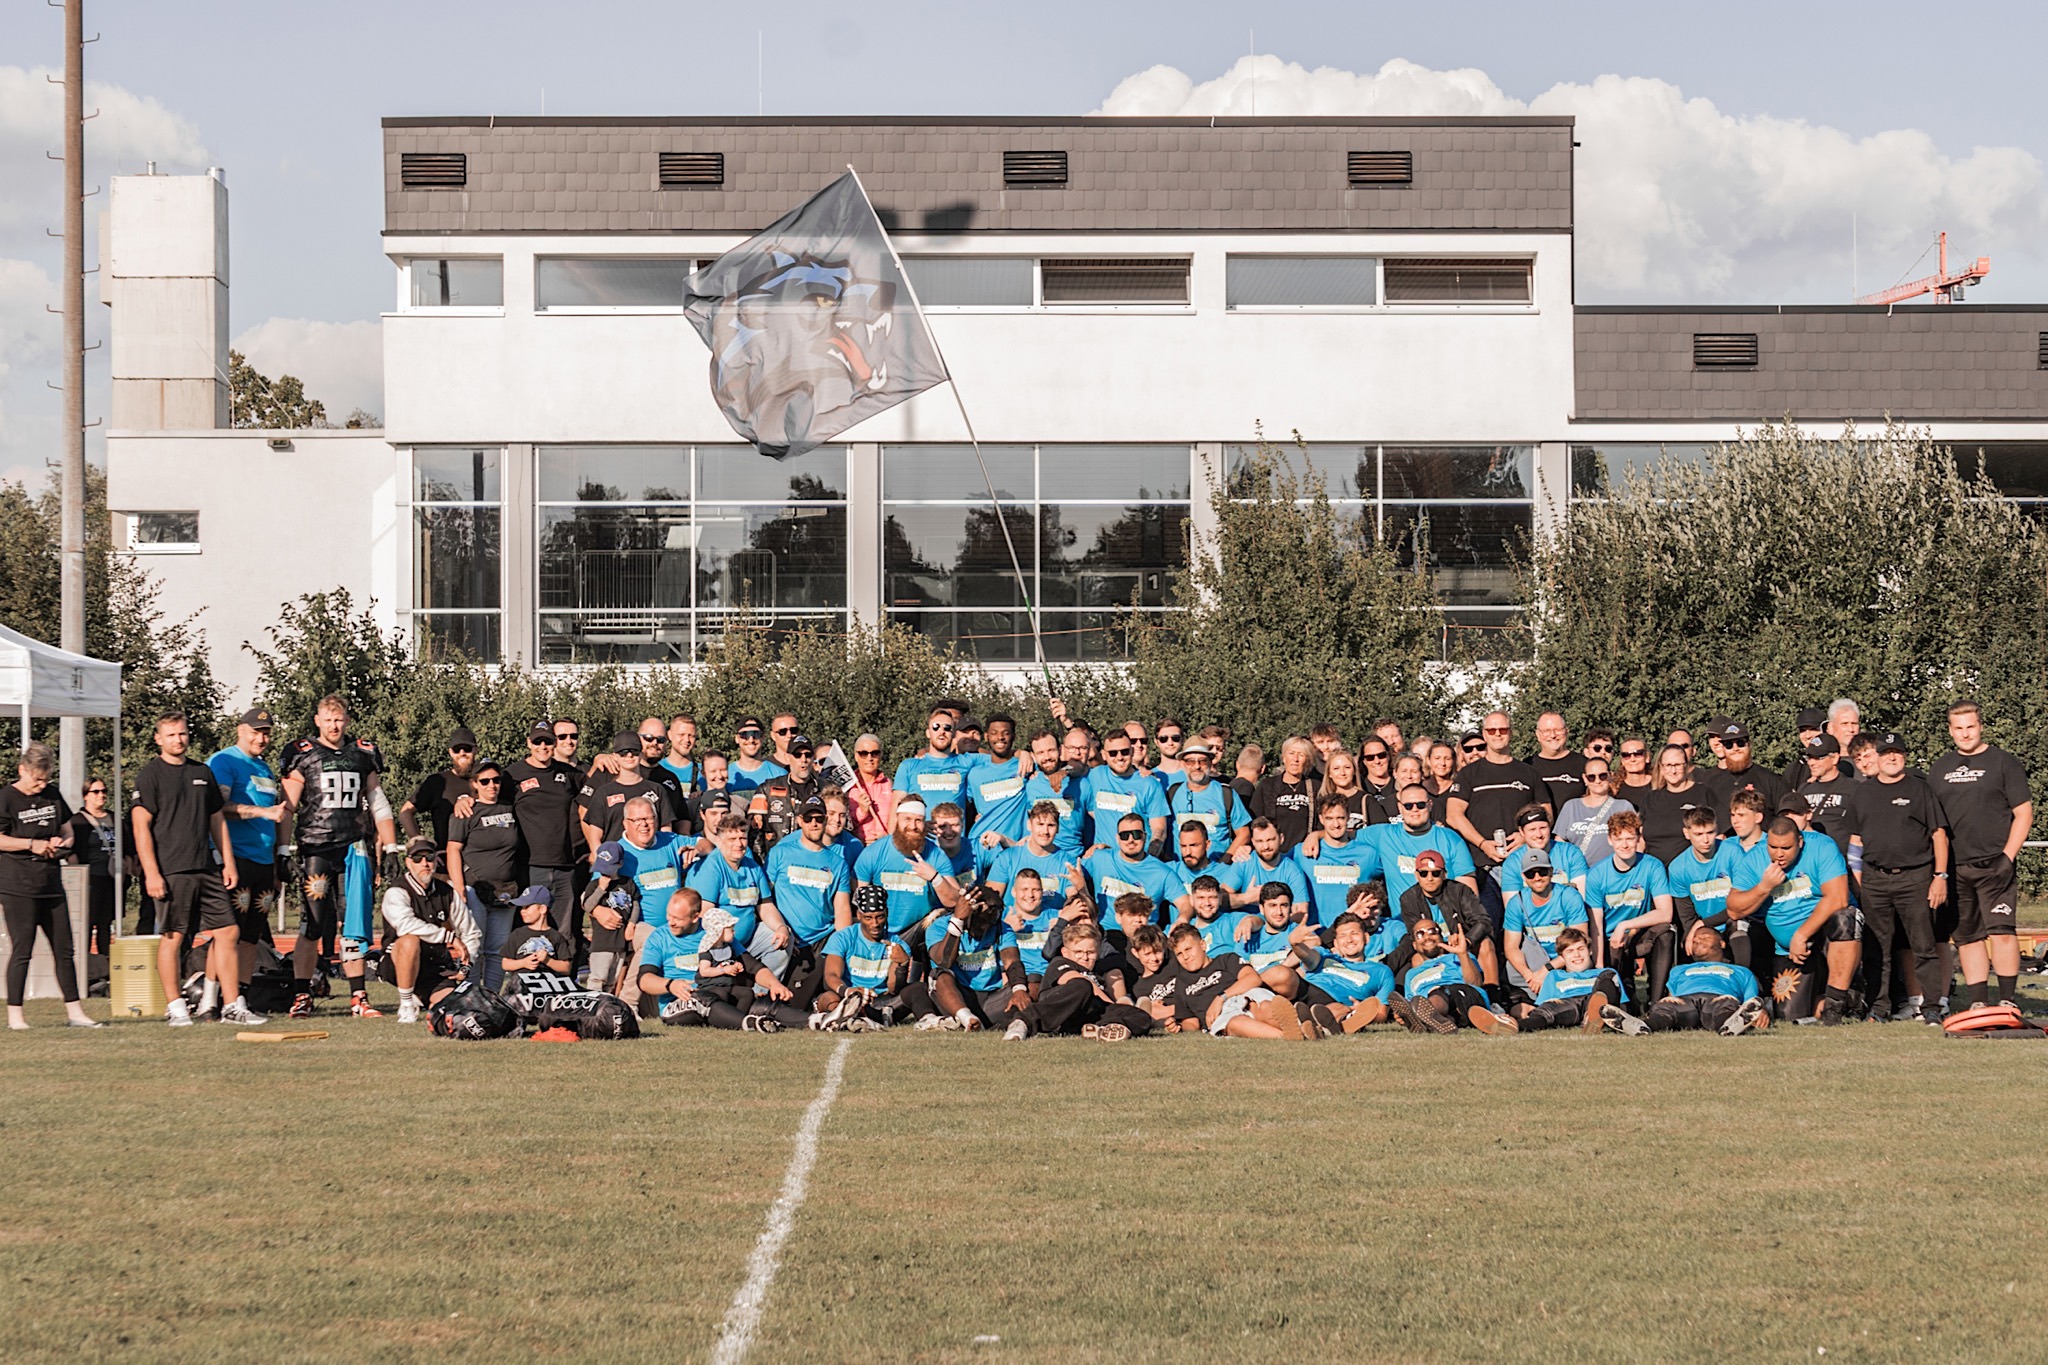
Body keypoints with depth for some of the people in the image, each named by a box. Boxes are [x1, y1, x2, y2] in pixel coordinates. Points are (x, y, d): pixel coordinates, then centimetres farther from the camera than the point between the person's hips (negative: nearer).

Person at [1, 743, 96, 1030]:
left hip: (51, 885, 7)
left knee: (64, 949, 7)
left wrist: (60, 842, 0)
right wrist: (31, 844, -16)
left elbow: (67, 832, 23)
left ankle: (74, 1011, 12)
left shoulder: (52, 796, 14)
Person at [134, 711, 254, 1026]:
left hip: (206, 869, 6)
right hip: (171, 870, -6)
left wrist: (228, 863, 15)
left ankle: (232, 1005, 6)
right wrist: (151, 873, -15)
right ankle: (175, 1008, 4)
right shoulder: (151, 775, -2)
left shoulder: (203, 773, 17)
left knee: (228, 931, 2)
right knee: (173, 936, -3)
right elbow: (141, 826, -7)